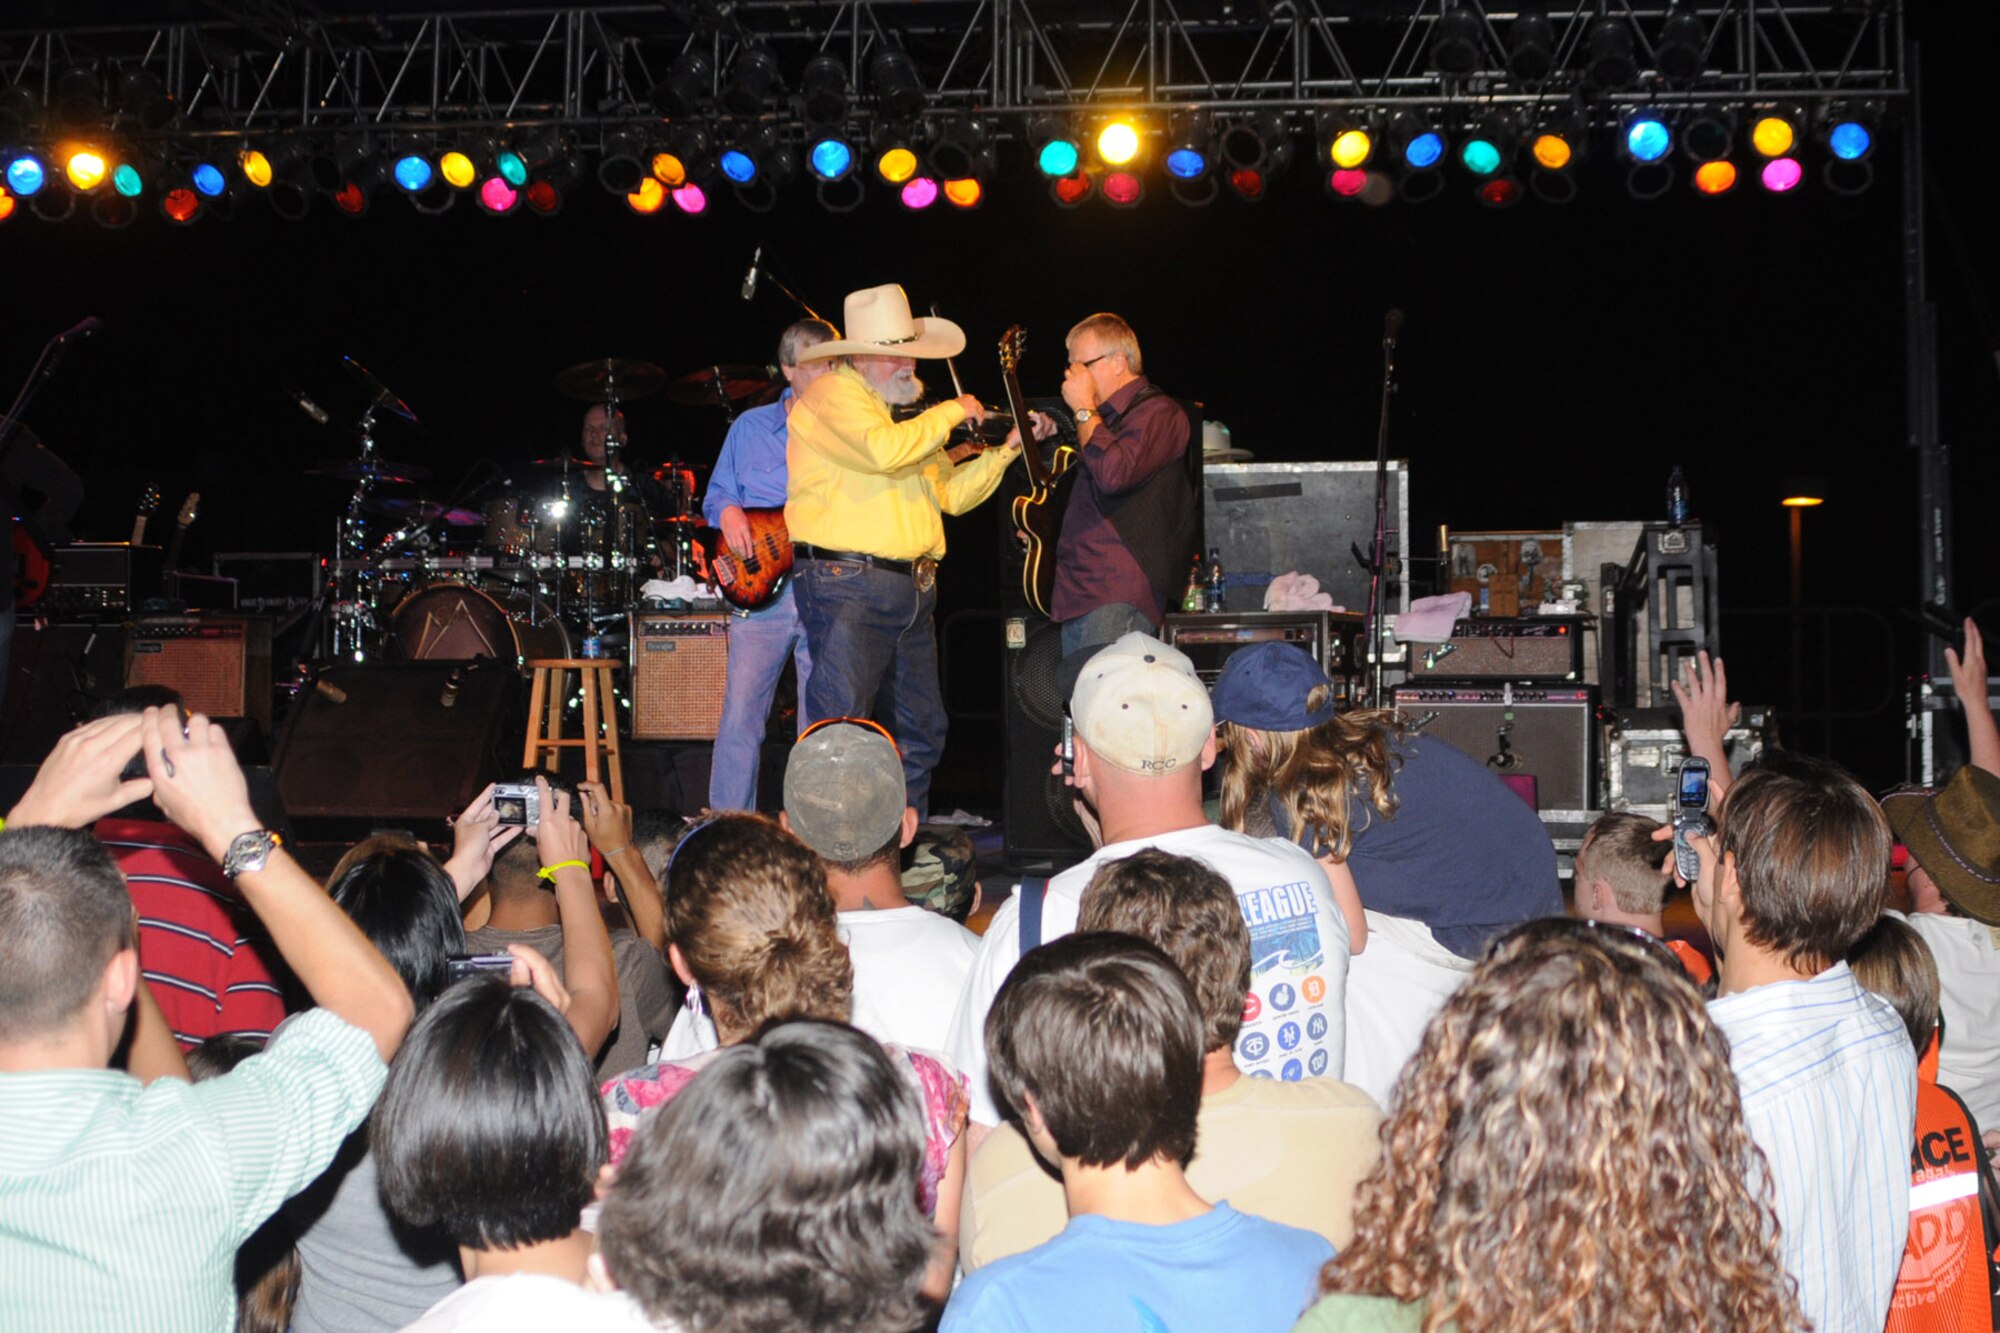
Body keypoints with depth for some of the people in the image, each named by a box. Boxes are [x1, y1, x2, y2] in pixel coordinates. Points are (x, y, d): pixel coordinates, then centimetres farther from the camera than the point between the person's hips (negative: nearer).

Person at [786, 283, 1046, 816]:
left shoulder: (904, 415, 22)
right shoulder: (834, 394, -6)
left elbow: (949, 493, 23)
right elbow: (885, 450, -24)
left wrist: (1008, 447, 14)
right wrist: (952, 411, -10)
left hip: (912, 589, 9)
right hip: (847, 585, -9)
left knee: (921, 731, 12)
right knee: (840, 728, -15)